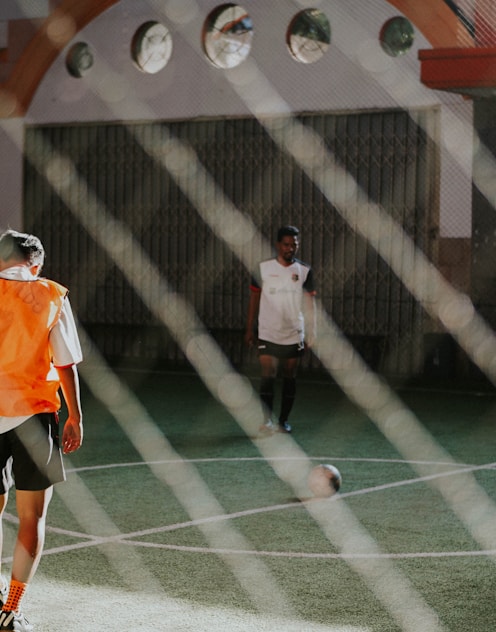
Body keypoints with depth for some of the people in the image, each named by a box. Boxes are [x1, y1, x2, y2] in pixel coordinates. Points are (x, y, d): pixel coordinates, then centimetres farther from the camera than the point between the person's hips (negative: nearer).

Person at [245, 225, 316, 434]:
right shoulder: (263, 268, -2)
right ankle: (266, 421, -10)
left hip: (294, 335, 2)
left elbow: (309, 303, 5)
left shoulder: (304, 271, 1)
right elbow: (254, 298, 5)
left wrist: (311, 333, 0)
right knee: (267, 377, -10)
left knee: (290, 378, 8)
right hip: (267, 334, -1)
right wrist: (249, 329, 3)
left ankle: (283, 421, 18)